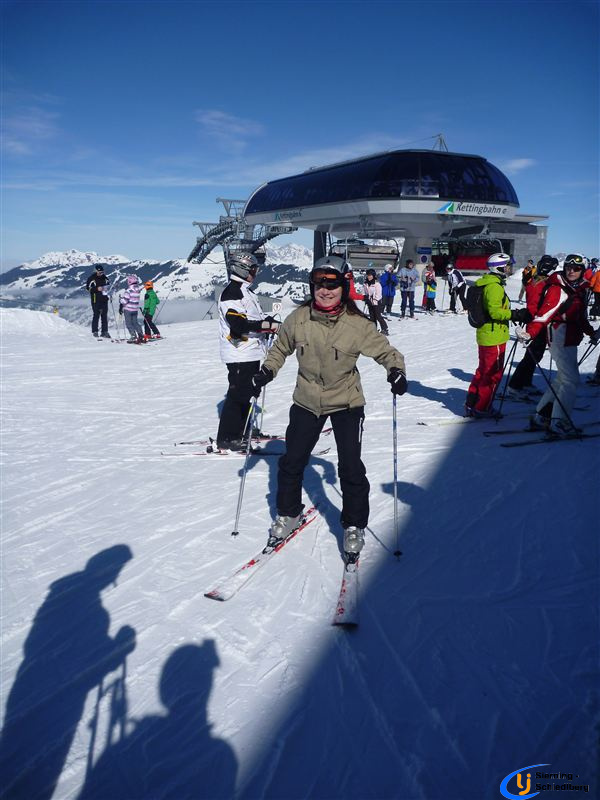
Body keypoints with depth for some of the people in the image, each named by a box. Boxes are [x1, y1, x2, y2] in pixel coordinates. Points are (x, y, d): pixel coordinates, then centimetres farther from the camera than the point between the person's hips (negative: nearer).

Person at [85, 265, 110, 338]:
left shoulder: (105, 278, 12)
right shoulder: (92, 278, -3)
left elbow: (108, 285, 25)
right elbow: (88, 287, -7)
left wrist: (107, 288, 2)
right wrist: (97, 289, -19)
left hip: (104, 299, 5)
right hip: (96, 299, -5)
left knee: (104, 315, 4)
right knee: (96, 315, -4)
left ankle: (104, 331, 8)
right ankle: (95, 331, 4)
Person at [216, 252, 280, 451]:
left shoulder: (246, 291, 17)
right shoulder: (231, 293, -15)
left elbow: (254, 317, 23)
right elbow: (238, 324, -26)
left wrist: (271, 323, 4)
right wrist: (267, 325, -28)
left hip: (252, 352, 10)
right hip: (239, 354, -10)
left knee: (247, 393, 16)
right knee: (238, 394, -5)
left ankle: (240, 431, 28)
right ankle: (226, 438, 3)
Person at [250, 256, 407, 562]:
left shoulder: (357, 325, -16)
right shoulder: (298, 319, -8)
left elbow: (386, 351, -6)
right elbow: (281, 348, 10)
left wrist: (396, 371, -25)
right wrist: (267, 371, -4)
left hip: (346, 402, -2)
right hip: (307, 401, 3)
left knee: (350, 468, -3)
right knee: (291, 462, 10)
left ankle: (354, 527, 18)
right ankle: (287, 514, 34)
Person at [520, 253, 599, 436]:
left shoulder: (580, 289, 11)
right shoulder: (557, 289, -14)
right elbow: (544, 313, -25)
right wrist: (530, 332, -37)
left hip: (571, 339, 10)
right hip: (560, 338, -10)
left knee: (563, 379, 16)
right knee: (571, 380, -9)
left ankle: (541, 417, 23)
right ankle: (558, 423, -4)